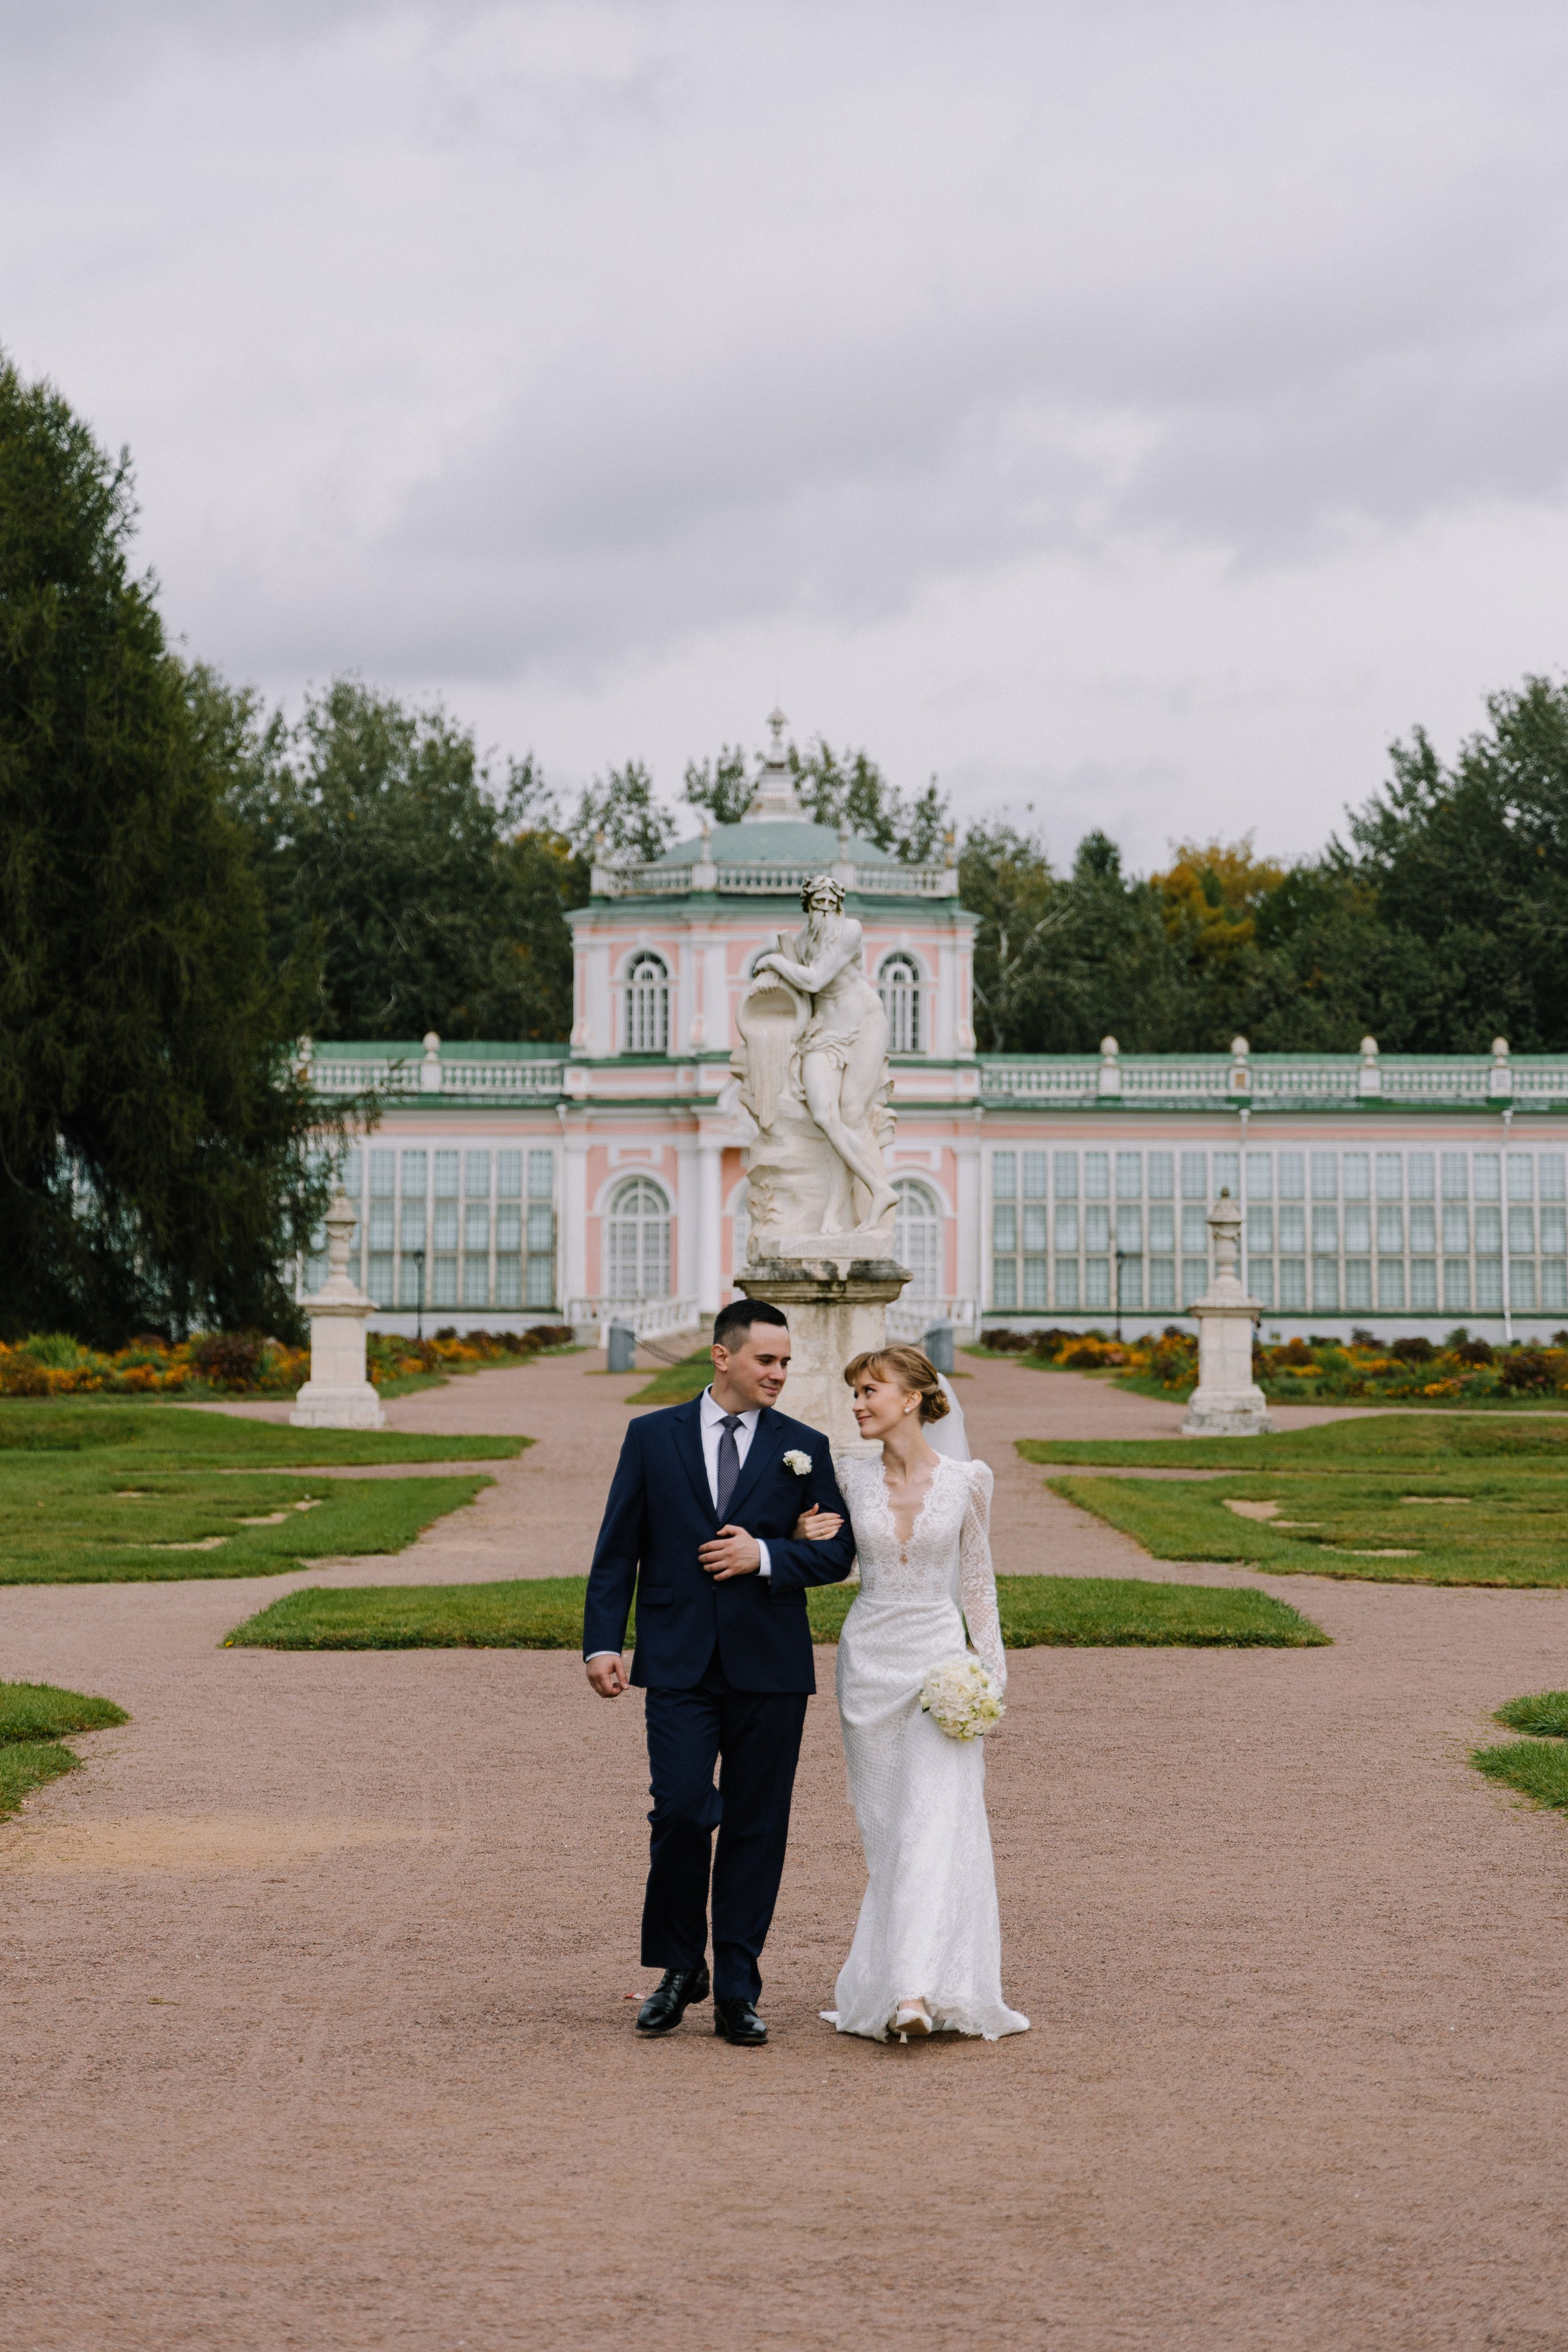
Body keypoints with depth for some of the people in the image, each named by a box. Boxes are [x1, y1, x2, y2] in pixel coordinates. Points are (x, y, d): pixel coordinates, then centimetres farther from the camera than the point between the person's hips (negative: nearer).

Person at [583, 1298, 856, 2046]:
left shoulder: (804, 1447, 7)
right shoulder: (653, 1437, 6)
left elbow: (837, 1552, 6)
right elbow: (617, 1550, 5)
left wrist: (764, 1555, -11)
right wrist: (602, 1643, -4)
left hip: (769, 1670, 1)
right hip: (679, 1666, -1)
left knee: (755, 1829, 3)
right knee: (681, 1811, -12)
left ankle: (736, 1993, 11)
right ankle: (680, 1968, 9)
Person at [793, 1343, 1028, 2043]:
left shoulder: (967, 1481, -2)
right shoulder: (850, 1479, 3)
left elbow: (977, 1584, 6)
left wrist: (992, 1676, 2)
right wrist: (804, 1540, -6)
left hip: (940, 1657, -3)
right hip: (869, 1657, 3)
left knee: (934, 1822, -13)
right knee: (885, 1828, 5)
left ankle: (916, 1992, -20)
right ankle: (898, 1984, 13)